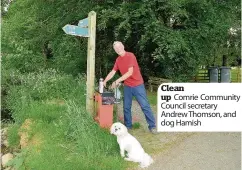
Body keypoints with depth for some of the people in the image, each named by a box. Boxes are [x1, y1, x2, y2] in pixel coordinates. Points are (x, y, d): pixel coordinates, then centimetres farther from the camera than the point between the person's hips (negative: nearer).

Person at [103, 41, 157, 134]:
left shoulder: (130, 56, -14)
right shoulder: (118, 60, 8)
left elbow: (130, 72, -20)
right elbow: (112, 72, 15)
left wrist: (117, 81, -20)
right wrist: (105, 81, 3)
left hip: (138, 85, -6)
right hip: (127, 86, 6)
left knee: (145, 105, -4)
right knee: (126, 107, 8)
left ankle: (152, 126, 3)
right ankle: (128, 125, 22)